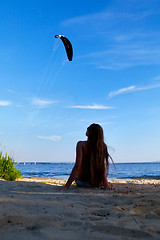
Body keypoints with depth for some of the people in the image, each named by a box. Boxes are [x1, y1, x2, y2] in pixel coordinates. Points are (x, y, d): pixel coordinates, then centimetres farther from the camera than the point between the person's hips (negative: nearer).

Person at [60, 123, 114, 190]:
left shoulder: (81, 144, -19)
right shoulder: (102, 146, -11)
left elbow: (77, 166, -26)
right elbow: (103, 167, -15)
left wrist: (67, 185, -26)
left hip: (81, 183, -1)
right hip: (97, 182, 2)